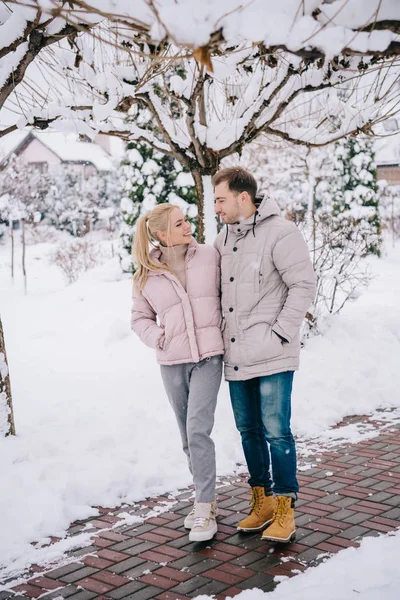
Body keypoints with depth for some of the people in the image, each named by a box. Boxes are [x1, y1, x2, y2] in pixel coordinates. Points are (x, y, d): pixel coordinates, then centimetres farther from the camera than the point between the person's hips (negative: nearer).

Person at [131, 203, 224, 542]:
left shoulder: (209, 256, -3)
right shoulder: (147, 275, 0)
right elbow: (140, 318, 11)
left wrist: (225, 331, 0)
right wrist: (158, 339, -5)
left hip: (208, 356, -2)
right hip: (172, 362, 3)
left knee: (198, 429, -14)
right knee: (188, 435, 12)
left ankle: (204, 509, -5)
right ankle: (205, 499, 28)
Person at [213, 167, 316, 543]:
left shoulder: (280, 233, -10)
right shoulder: (223, 240, 12)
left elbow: (303, 285, -12)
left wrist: (280, 331, -15)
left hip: (272, 356, -7)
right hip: (235, 356, 7)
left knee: (276, 431, -4)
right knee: (249, 430, 14)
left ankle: (285, 510, 8)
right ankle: (261, 502, 27)